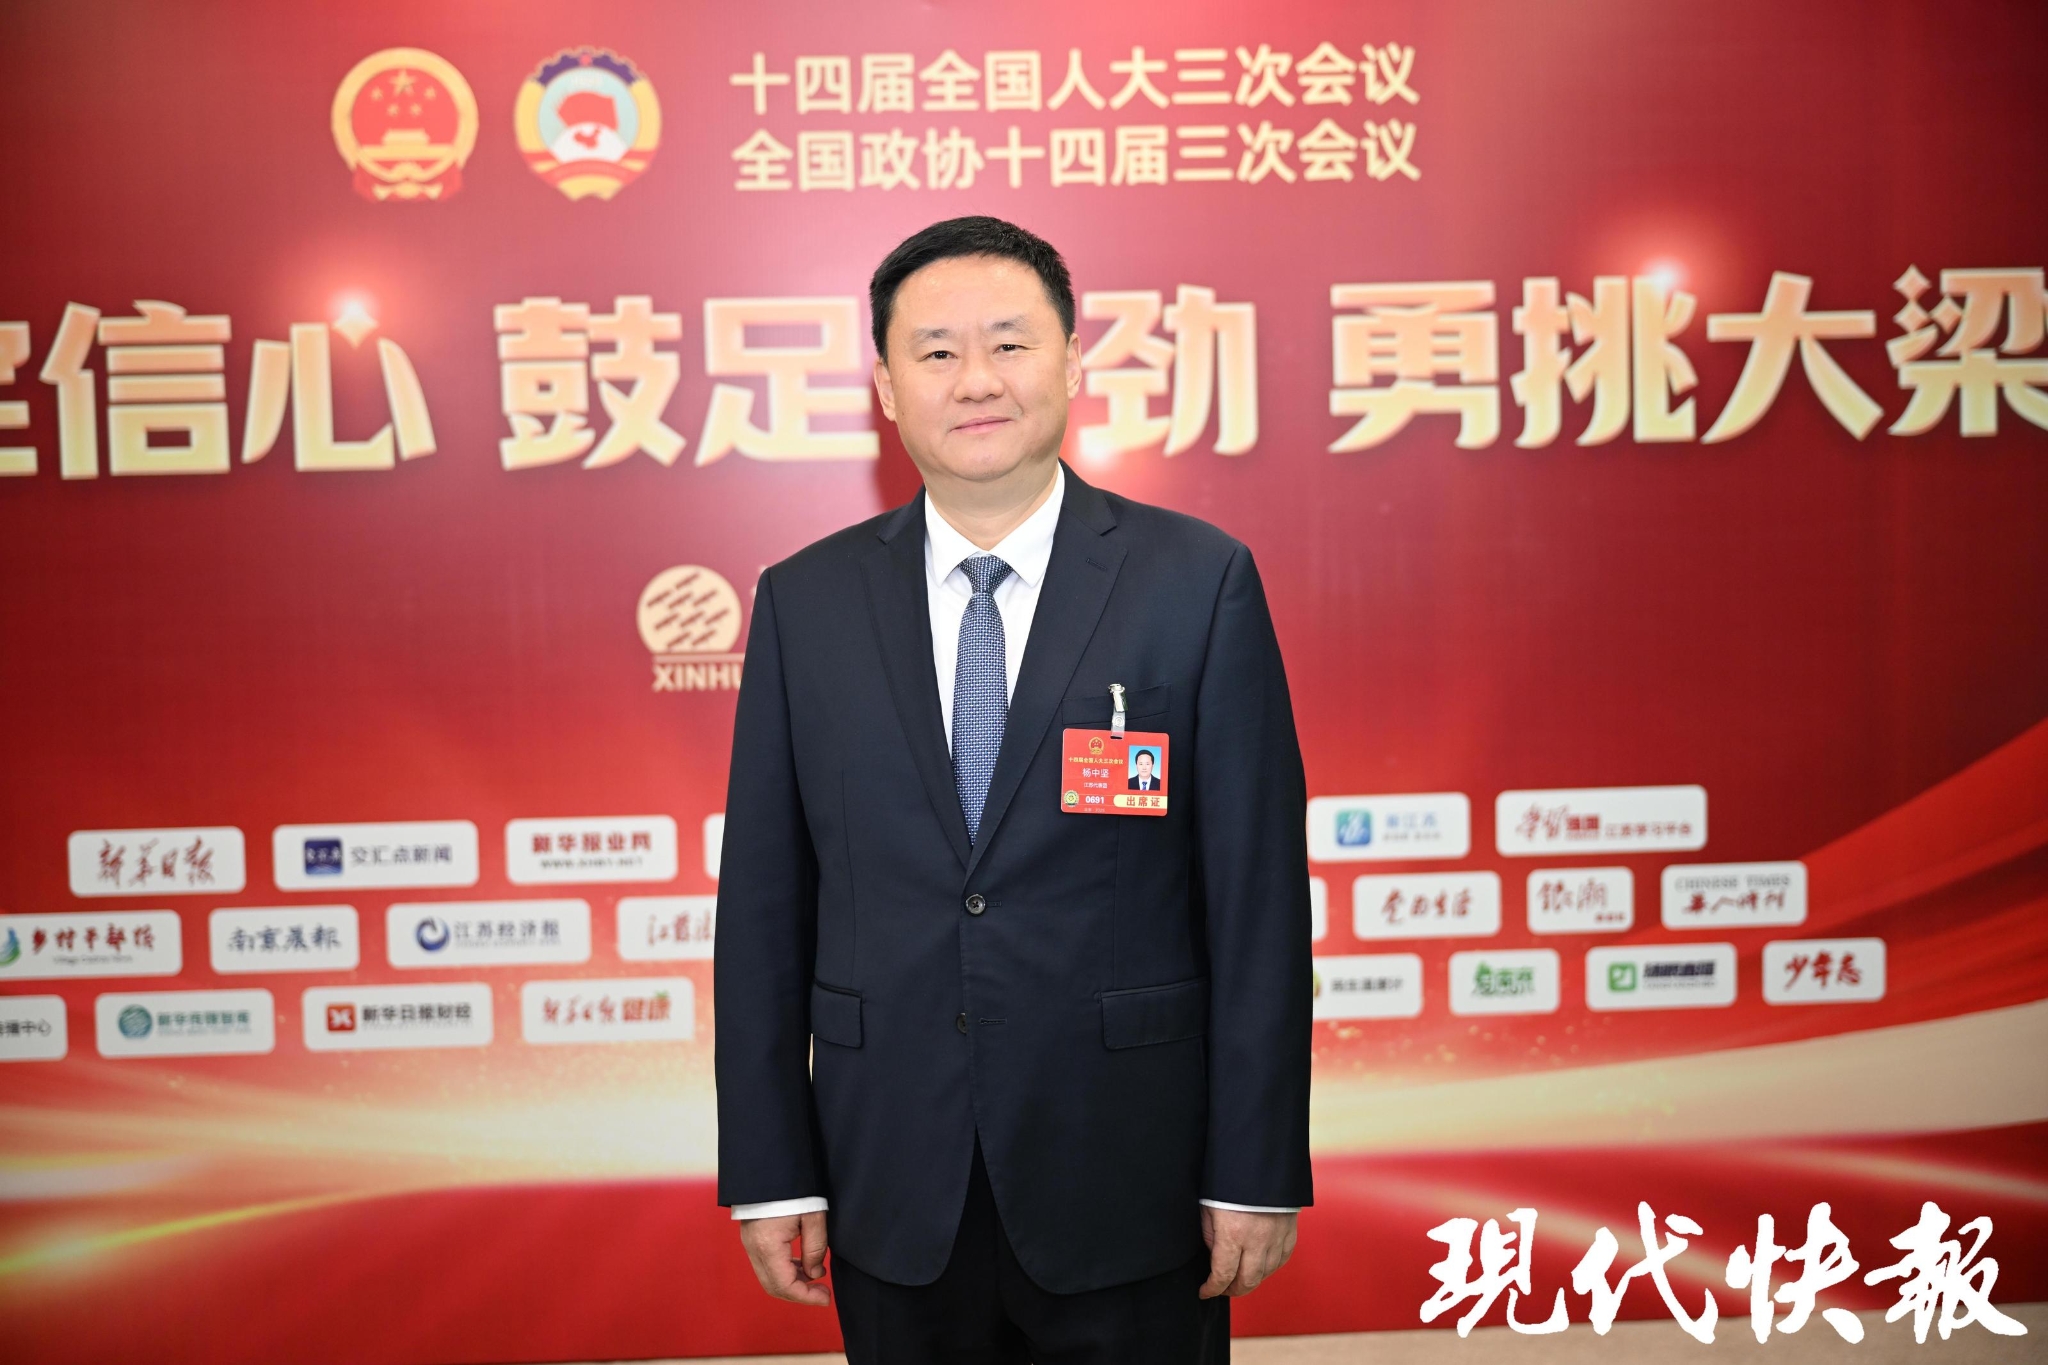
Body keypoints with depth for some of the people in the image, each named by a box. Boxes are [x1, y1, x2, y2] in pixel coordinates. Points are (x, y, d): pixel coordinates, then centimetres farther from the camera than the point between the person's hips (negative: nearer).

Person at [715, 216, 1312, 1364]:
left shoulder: (1201, 583, -5)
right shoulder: (805, 604, 1)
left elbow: (1260, 894, -5)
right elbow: (763, 905, 3)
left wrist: (1258, 1173, -5)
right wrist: (771, 1174, 2)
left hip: (1127, 1189, -1)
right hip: (894, 1196, 2)